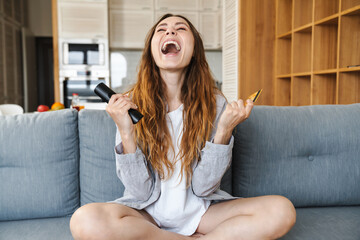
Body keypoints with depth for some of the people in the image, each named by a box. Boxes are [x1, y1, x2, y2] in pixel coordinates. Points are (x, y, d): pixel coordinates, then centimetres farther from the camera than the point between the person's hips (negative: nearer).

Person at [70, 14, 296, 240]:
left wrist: (223, 131, -22)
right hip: (148, 212, 1)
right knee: (85, 220, -31)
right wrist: (126, 133, -24)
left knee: (282, 210, -21)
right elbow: (141, 192, -11)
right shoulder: (130, 105, -8)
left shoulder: (214, 103, -7)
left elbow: (203, 187, -9)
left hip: (199, 211, 1)